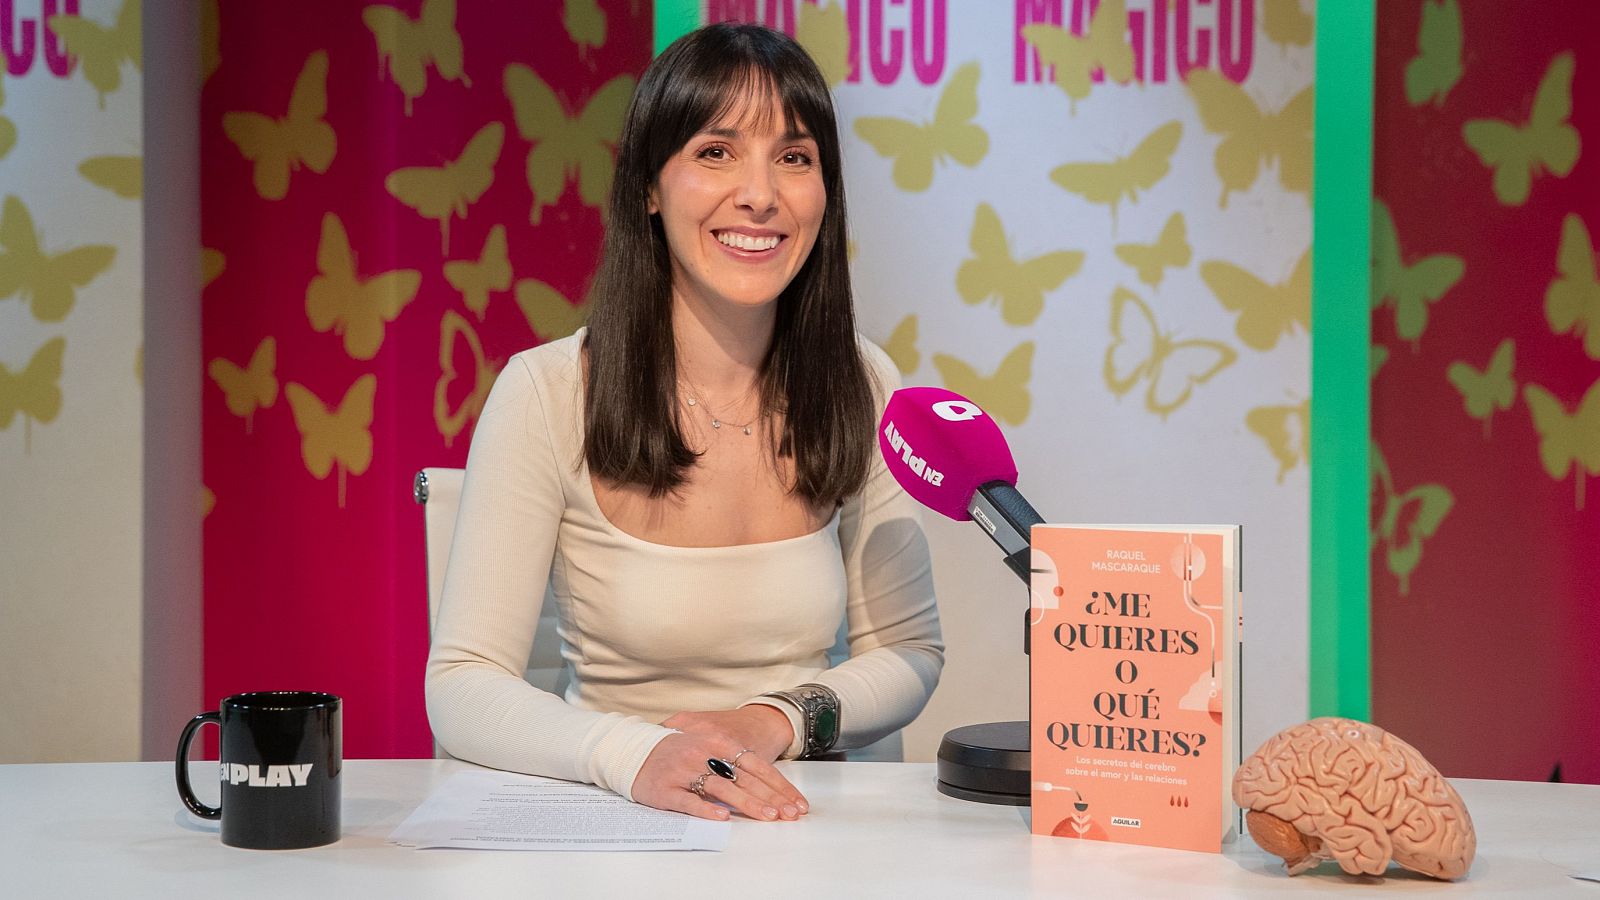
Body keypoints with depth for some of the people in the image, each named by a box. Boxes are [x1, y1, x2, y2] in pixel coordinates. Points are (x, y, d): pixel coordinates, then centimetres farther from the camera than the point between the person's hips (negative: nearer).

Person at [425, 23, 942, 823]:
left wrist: (781, 721, -13)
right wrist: (633, 755, -30)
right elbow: (463, 686, -12)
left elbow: (909, 651, 7)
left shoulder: (862, 388, 0)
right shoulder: (545, 395, -9)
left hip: (801, 823, 2)